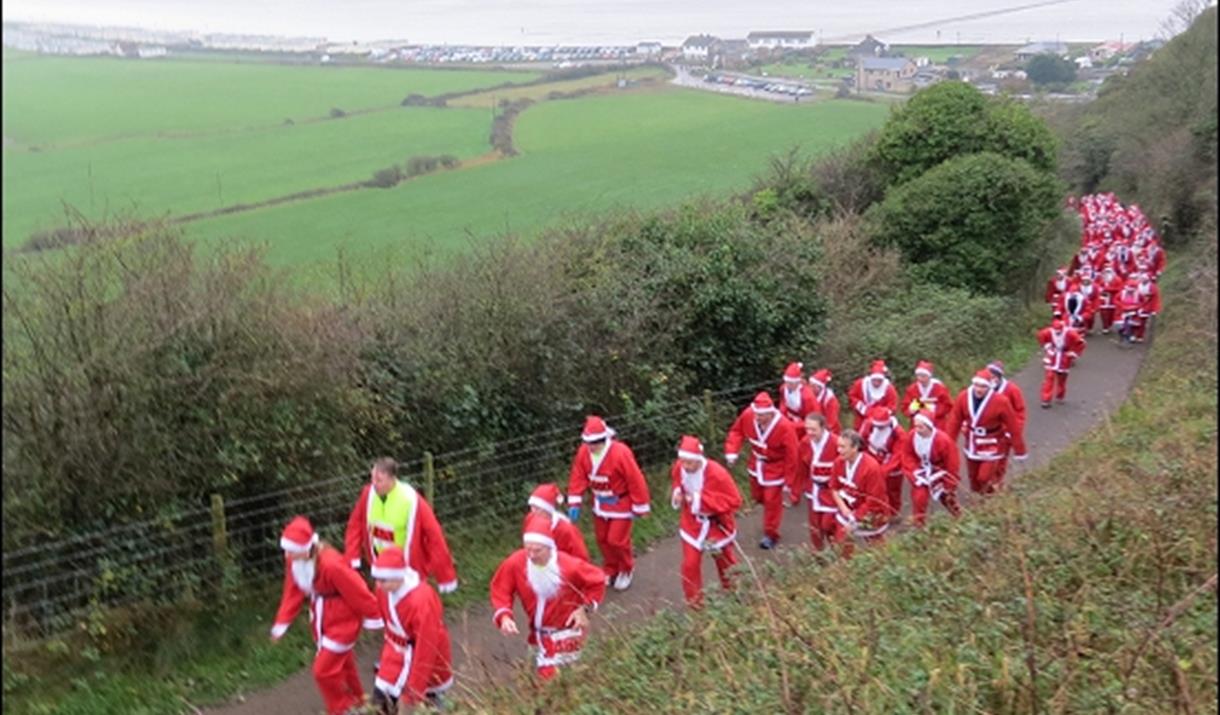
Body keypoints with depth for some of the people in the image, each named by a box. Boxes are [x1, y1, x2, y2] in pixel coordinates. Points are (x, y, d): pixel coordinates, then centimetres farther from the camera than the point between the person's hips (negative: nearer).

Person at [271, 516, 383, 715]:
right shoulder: (294, 560, -12)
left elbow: (357, 592, -24)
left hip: (342, 621, -8)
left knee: (324, 670, -4)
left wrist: (372, 617, -11)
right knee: (340, 662, 24)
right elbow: (293, 591, 3)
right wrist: (282, 623, 5)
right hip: (321, 619, 8)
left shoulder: (331, 564, -36)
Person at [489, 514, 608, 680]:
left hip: (568, 630, -3)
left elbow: (598, 581, -12)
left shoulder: (569, 565, -31)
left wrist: (585, 609, -17)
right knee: (544, 674, 22)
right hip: (539, 633, 3)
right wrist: (504, 616, -24)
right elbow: (500, 590, -9)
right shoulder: (515, 563, -27)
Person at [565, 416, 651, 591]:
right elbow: (577, 477, -4)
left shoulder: (620, 453, -29)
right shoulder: (583, 452, -12)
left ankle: (627, 570, 26)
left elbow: (636, 481, -22)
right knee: (602, 538, 14)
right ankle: (610, 570, 37)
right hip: (600, 503, 6)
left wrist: (639, 507, -16)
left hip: (621, 503, -5)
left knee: (617, 539, -3)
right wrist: (574, 503, -10)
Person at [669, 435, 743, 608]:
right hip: (692, 524, 3)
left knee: (725, 562, 19)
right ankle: (694, 601, 22)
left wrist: (702, 500, -34)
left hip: (717, 525, -3)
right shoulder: (679, 468, -17)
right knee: (690, 564, 1)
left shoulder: (716, 473, -33)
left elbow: (734, 501, -29)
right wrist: (677, 494, -16)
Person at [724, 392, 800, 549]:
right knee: (757, 496, 22)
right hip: (756, 465, 5)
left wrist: (788, 482, -15)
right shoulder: (747, 415, -22)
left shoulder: (785, 428, -33)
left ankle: (770, 534, 25)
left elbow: (791, 457, -22)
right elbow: (736, 431, -2)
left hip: (775, 468, -5)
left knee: (772, 501, 5)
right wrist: (731, 451, -17)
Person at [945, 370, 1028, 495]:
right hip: (972, 444, 4)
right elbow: (954, 421, -6)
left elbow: (1013, 426, -13)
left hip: (991, 446, -4)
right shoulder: (963, 397, -12)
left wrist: (1019, 450, -6)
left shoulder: (1001, 401, -22)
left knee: (985, 477, -12)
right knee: (973, 478, 15)